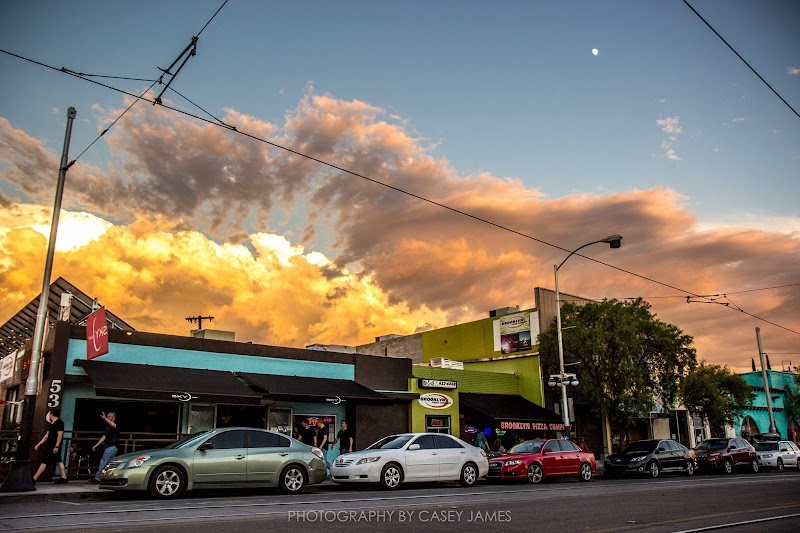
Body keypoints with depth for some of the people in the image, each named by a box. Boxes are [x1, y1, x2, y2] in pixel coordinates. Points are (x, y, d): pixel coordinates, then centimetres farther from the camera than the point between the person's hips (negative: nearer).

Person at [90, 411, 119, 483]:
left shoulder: (116, 424, -4)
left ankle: (98, 477, -22)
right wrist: (96, 445, 19)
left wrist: (104, 418, -35)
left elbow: (113, 425, -30)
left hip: (113, 446, -9)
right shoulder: (108, 426, 22)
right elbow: (104, 437, 23)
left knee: (104, 461, -17)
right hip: (108, 446, 9)